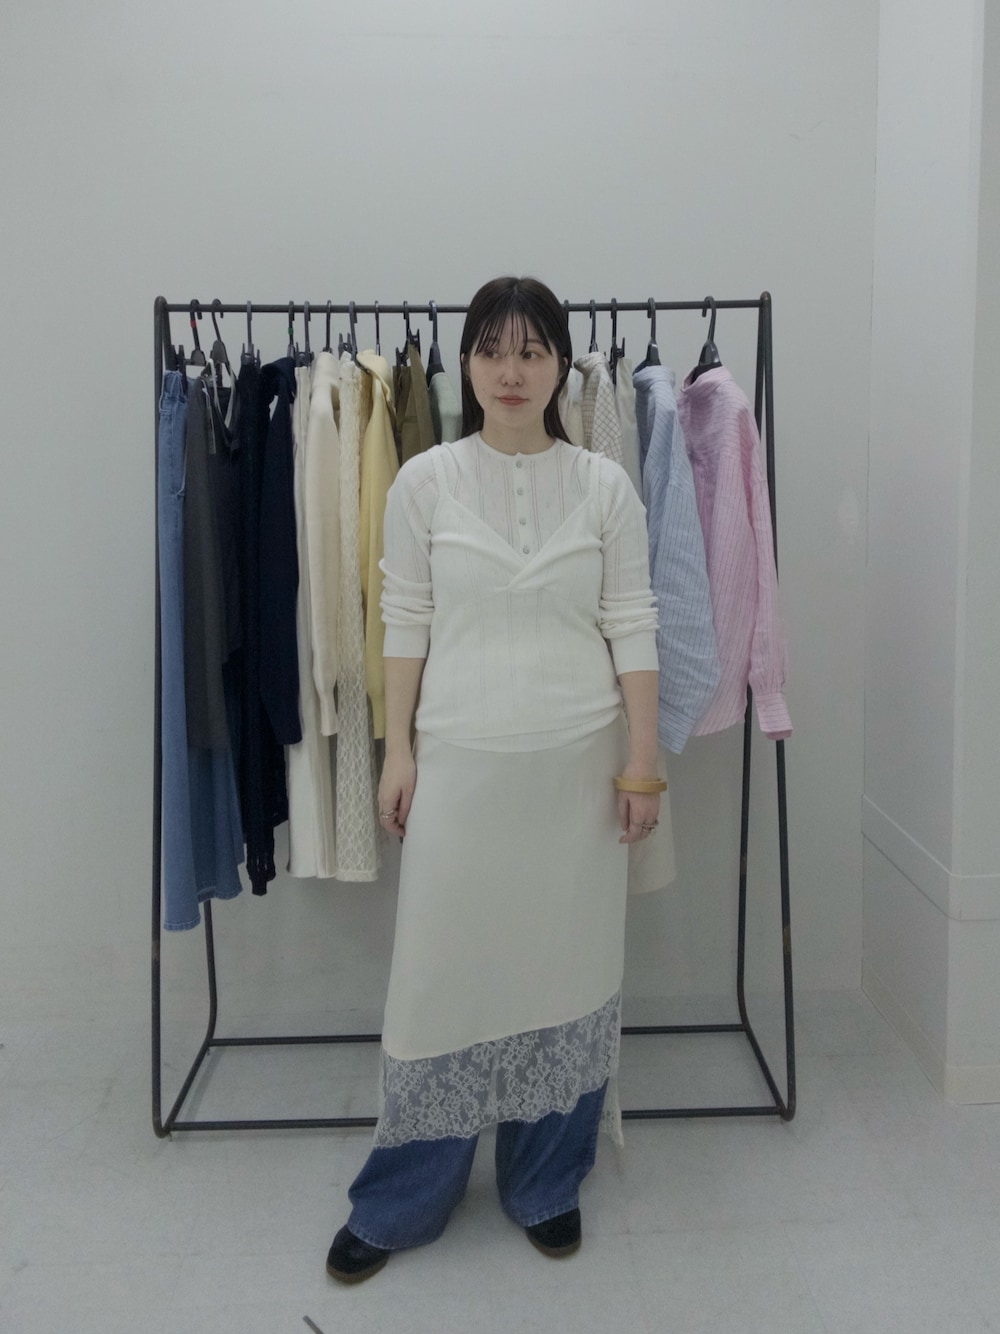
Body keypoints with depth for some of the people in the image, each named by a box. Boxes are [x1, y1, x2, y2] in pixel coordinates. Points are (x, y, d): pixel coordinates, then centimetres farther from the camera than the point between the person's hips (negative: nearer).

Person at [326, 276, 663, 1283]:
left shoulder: (604, 485, 1)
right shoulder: (424, 482, 0)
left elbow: (631, 627, 1)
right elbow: (405, 623, 2)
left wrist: (642, 759, -2)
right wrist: (396, 751, -1)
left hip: (578, 759, 1)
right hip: (460, 758, -1)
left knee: (566, 966, 10)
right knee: (441, 970, 4)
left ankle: (546, 1186, 31)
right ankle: (396, 1202, 24)